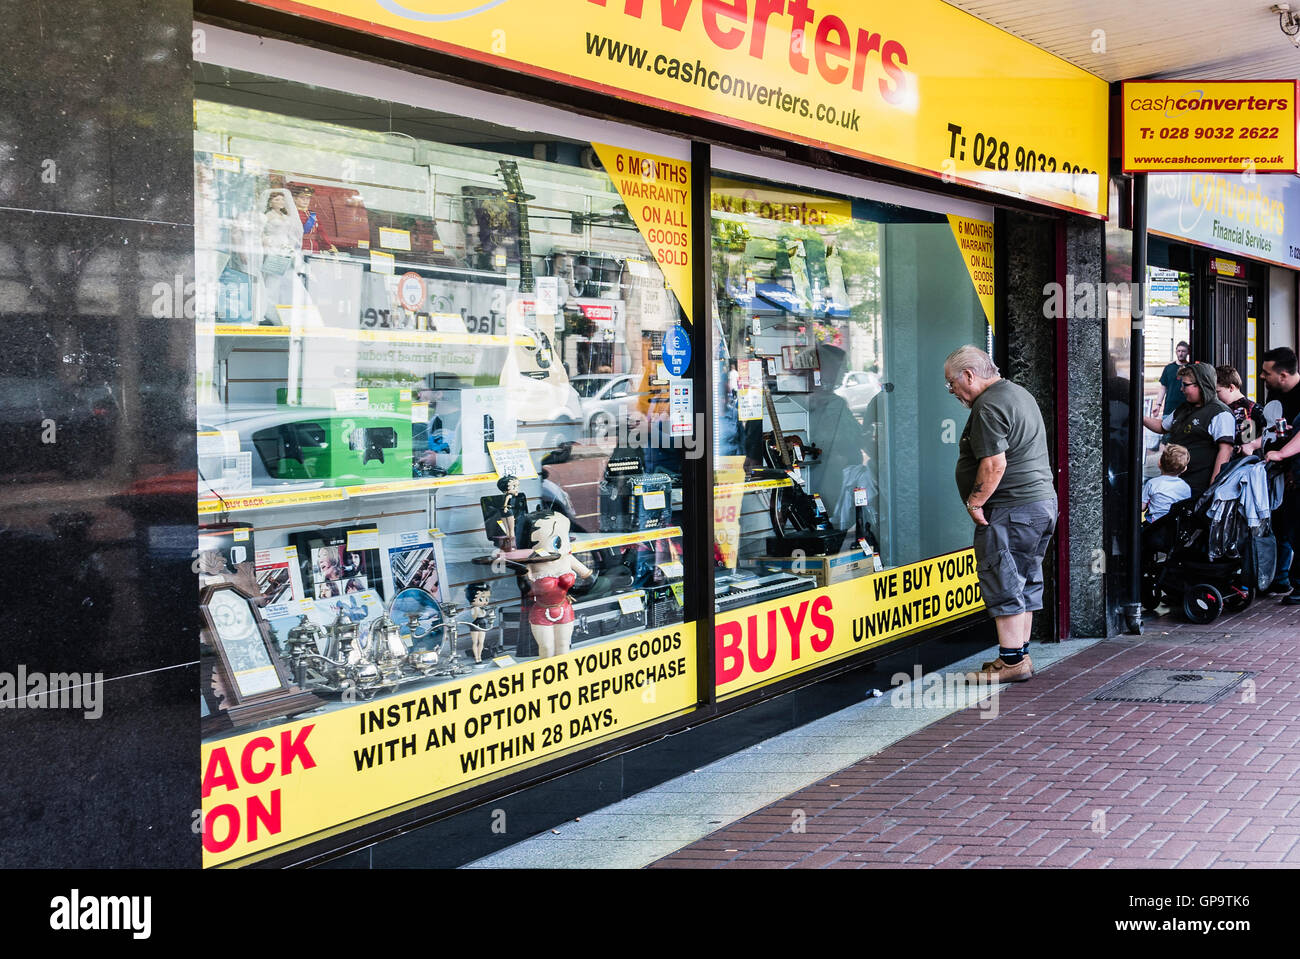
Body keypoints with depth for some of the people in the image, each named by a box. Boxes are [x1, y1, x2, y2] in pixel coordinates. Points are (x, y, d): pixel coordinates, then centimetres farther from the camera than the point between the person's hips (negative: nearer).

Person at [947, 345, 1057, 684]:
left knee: (1002, 583, -5)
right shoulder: (1019, 393, 18)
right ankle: (1020, 655, 21)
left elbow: (994, 465, -24)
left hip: (1011, 509, -11)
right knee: (1026, 582, 14)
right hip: (1043, 502, 11)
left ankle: (1012, 662, -2)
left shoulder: (988, 406, -15)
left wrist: (975, 503, -14)